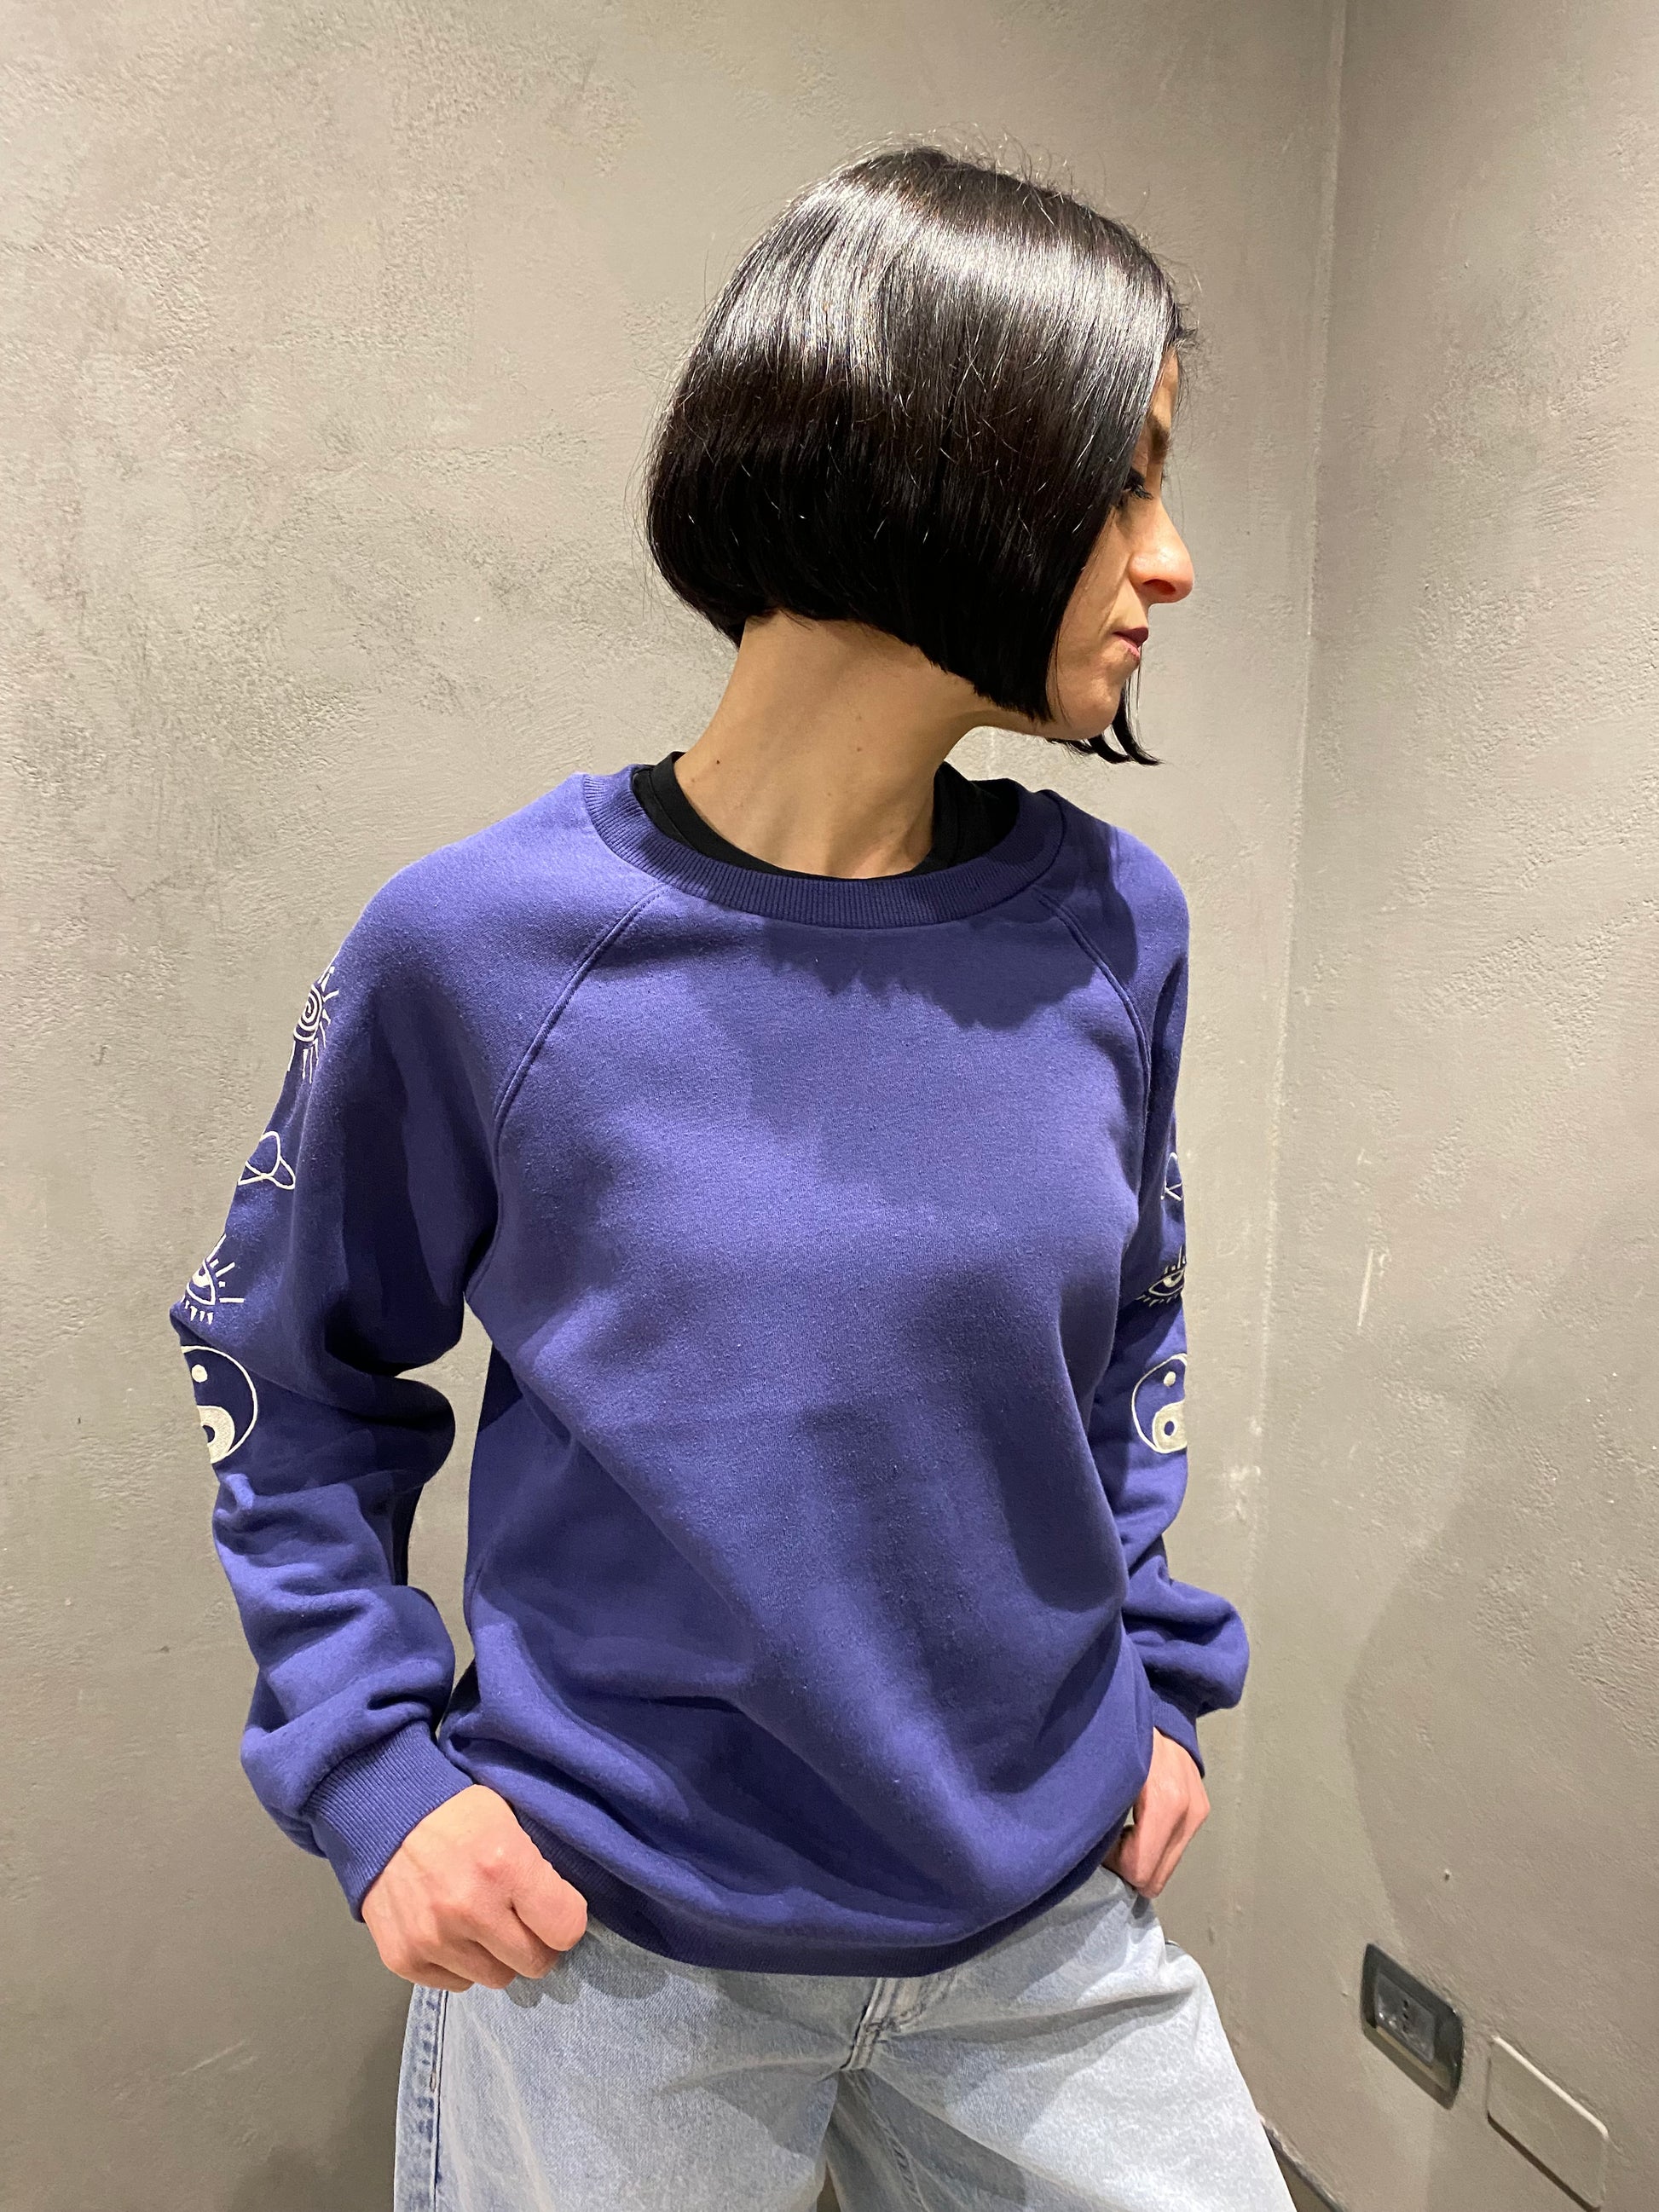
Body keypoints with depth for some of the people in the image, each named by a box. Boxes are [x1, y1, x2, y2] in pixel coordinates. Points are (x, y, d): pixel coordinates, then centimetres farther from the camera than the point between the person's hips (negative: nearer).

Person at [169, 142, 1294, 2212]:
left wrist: (1157, 1670, 5)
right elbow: (288, 1372, -2)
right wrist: (369, 1768, -8)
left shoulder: (1109, 924, -7)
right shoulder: (480, 944, -17)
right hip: (612, 1958, -3)